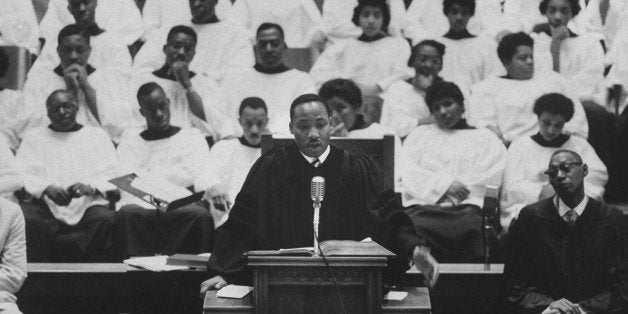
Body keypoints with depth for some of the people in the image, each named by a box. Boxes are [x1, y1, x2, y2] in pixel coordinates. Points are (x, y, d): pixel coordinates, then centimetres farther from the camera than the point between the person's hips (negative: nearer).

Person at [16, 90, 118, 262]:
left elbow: (110, 173, 8)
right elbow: (22, 174, 7)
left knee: (106, 219, -33)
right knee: (25, 218, -32)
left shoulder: (97, 135, 21)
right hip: (46, 206, 0)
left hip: (88, 205, 0)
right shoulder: (34, 136, 21)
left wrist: (90, 187, -15)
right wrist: (46, 188, -15)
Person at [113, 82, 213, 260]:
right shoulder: (131, 138, 25)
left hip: (181, 207, 0)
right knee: (128, 214, -35)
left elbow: (201, 181, 8)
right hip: (140, 206, 0)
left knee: (200, 215, -34)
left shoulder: (192, 136, 23)